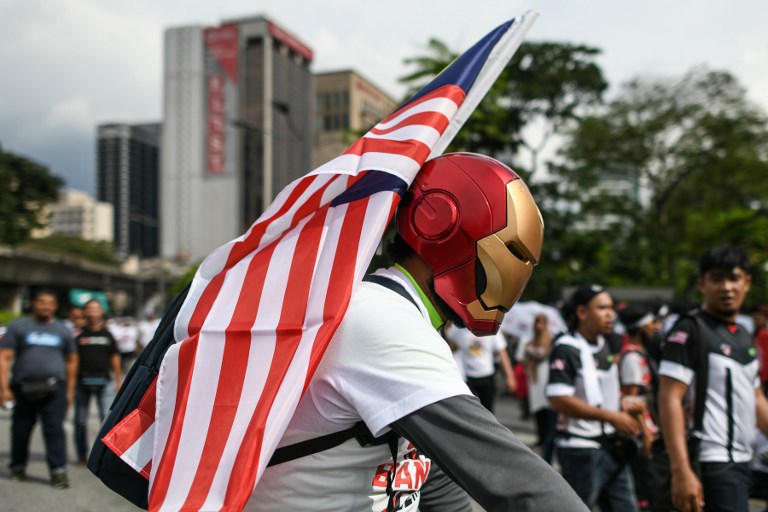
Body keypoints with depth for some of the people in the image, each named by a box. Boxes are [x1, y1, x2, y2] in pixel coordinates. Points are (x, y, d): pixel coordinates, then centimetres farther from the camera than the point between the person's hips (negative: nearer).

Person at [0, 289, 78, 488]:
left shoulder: (62, 330, 12)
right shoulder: (18, 327, 5)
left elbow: (71, 360, 16)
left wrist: (70, 389, 10)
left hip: (53, 390, 0)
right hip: (23, 389, 0)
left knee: (55, 430, -7)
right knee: (21, 430, 9)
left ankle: (58, 471, -7)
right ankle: (17, 467, 26)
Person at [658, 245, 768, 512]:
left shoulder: (744, 336, 16)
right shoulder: (689, 331, -10)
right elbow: (669, 400, -17)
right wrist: (681, 471, -24)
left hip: (741, 460, 8)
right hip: (713, 463, -8)